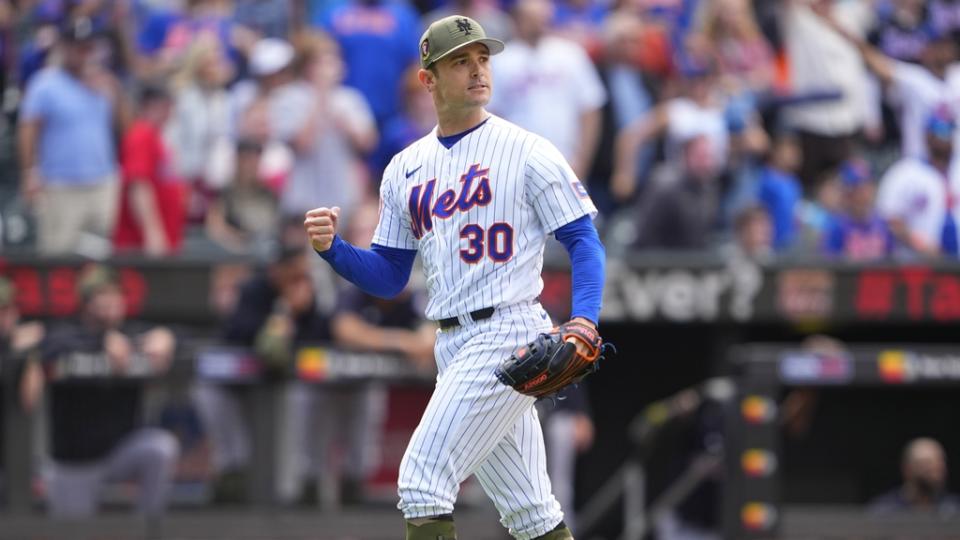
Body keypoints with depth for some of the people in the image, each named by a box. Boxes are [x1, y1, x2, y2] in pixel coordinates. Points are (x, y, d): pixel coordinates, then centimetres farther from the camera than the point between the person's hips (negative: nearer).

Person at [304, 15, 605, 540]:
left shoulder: (527, 152, -3)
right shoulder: (405, 168, 15)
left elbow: (584, 241, -5)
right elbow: (389, 279, 16)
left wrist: (583, 320, -22)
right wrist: (331, 247, -3)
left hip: (507, 334, -7)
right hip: (452, 348, 7)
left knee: (422, 482, -15)